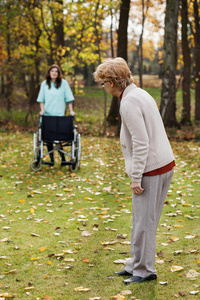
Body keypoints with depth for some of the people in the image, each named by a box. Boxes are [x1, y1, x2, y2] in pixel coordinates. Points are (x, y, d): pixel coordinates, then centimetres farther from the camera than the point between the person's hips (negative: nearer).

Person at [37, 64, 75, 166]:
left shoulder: (64, 83, 3)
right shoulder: (44, 84, 9)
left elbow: (69, 98, 3)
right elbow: (41, 99, 11)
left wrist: (71, 111, -4)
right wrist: (42, 110, -2)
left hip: (59, 114, -2)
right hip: (47, 114, 3)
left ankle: (63, 159, 1)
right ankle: (51, 159, 10)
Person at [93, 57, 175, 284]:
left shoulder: (129, 103, -16)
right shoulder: (141, 94, 14)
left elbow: (141, 143, -21)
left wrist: (136, 177, -17)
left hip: (151, 168, -10)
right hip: (164, 164, 10)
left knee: (144, 221, 0)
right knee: (143, 220, 16)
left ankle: (144, 270, 11)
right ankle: (136, 265, 26)